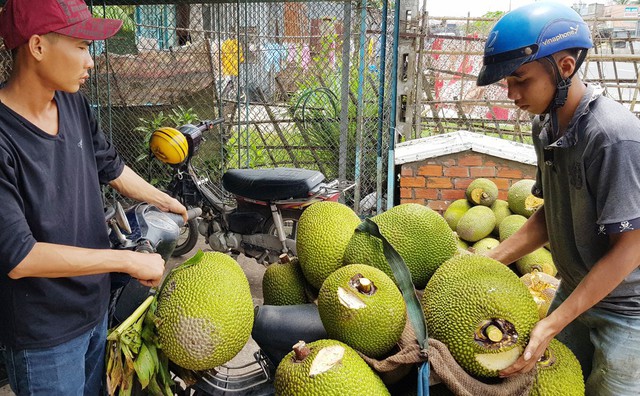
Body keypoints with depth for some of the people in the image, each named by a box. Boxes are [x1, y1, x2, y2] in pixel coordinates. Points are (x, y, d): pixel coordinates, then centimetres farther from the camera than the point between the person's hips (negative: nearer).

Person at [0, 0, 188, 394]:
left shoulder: (75, 105, -4)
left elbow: (109, 166, 13)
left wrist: (165, 201, 20)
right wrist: (129, 261, -24)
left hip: (96, 307, 7)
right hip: (44, 334, -6)